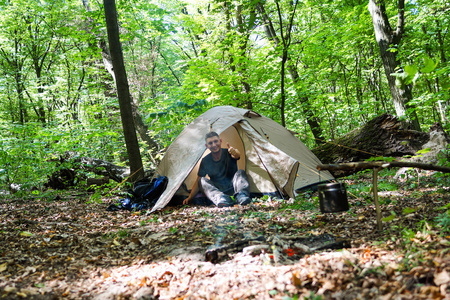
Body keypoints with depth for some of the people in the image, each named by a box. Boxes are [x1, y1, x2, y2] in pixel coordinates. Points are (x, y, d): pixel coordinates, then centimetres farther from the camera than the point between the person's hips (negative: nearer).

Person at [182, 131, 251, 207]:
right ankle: (220, 198, -53)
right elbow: (198, 181, 6)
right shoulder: (205, 161, 2)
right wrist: (189, 198, -4)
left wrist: (235, 152, -60)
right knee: (202, 180, -25)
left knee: (240, 172, -29)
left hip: (232, 187, -1)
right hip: (217, 189, 2)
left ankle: (241, 195, -58)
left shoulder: (228, 153, -6)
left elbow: (237, 155, -33)